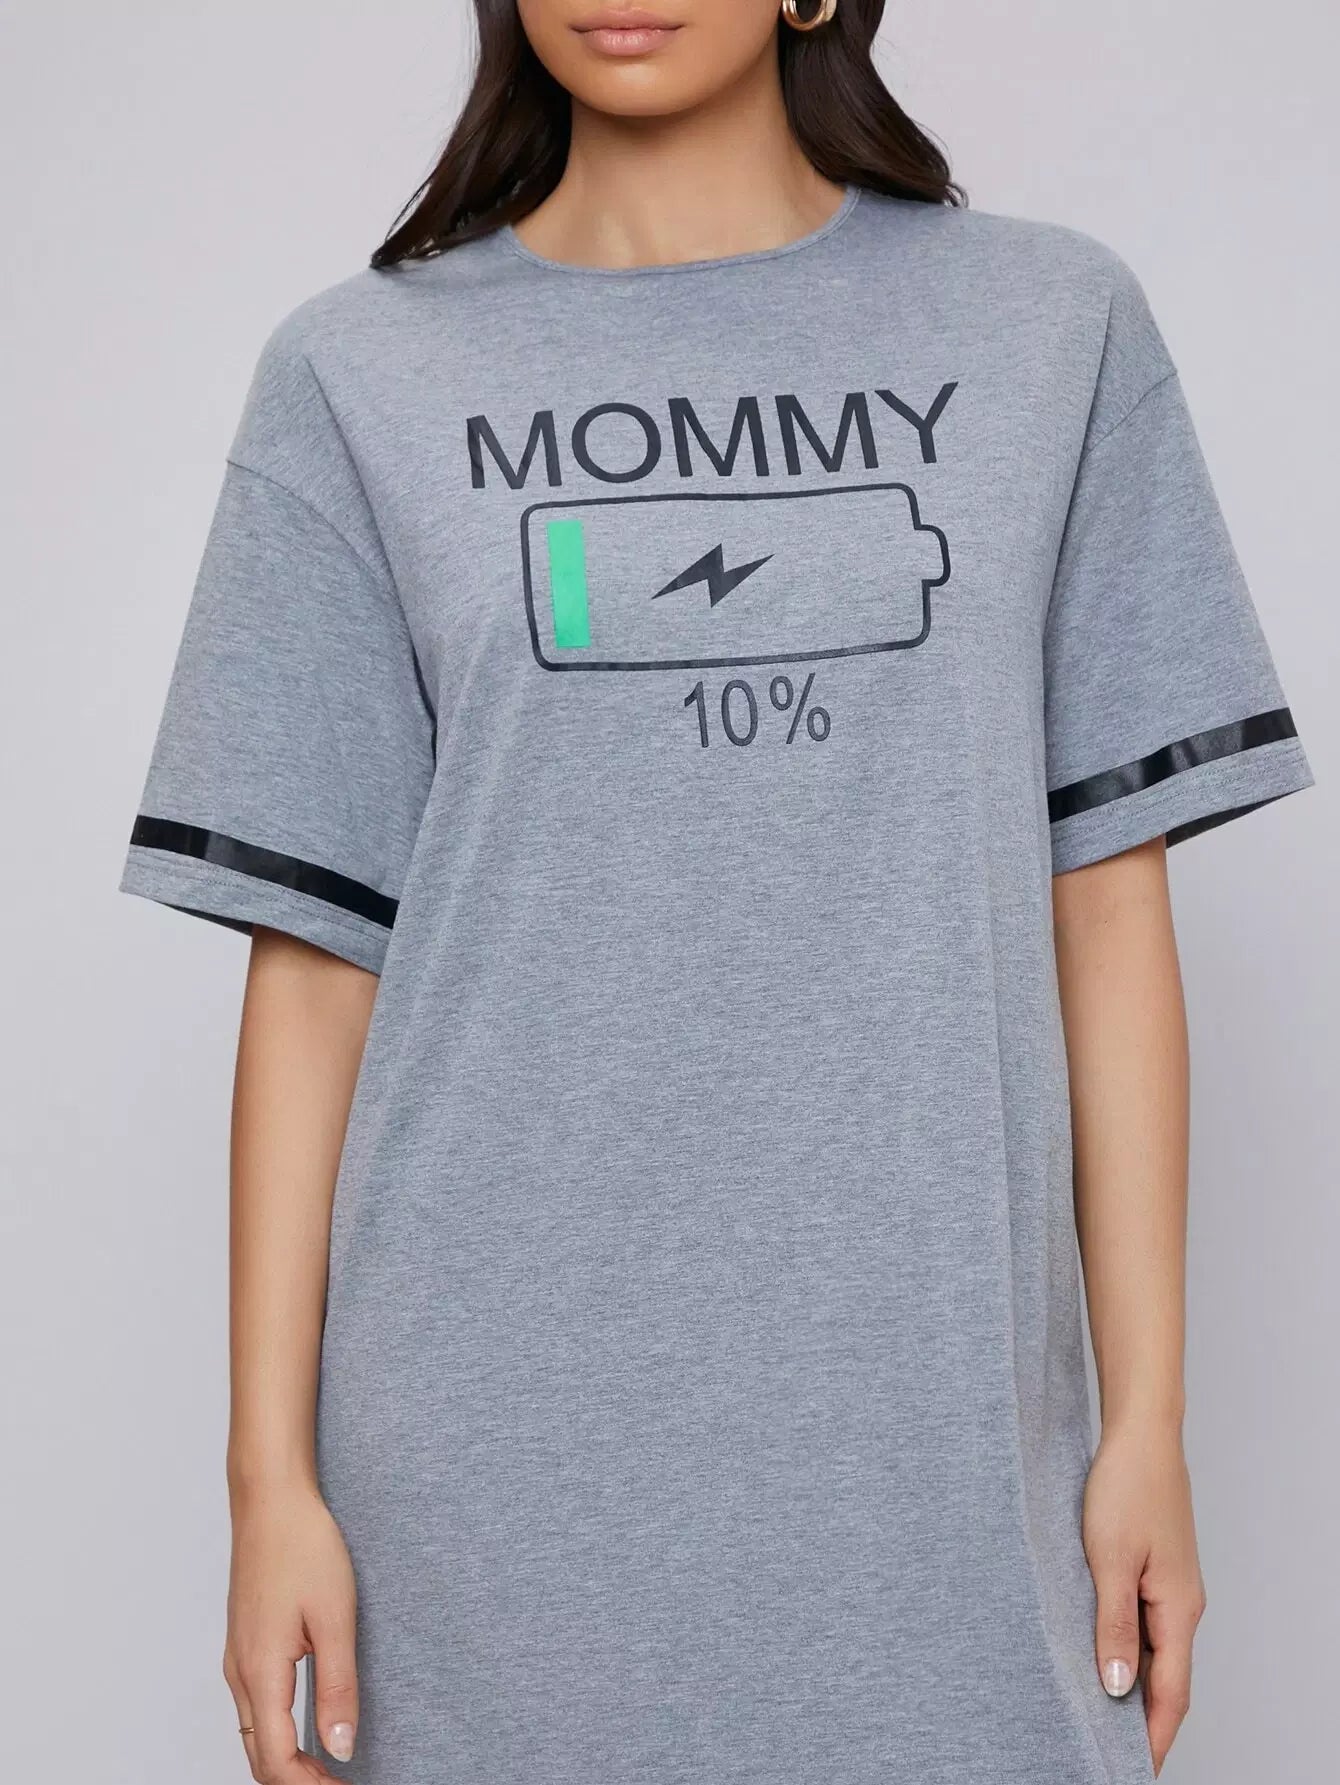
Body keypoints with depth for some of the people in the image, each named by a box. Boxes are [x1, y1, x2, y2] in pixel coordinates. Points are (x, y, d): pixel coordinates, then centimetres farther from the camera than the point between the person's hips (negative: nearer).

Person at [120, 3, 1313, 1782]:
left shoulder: (1055, 328, 5)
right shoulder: (363, 380, 3)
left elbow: (1105, 901, 3)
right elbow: (313, 956, 1)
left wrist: (1148, 1415, 0)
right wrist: (272, 1472, -2)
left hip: (930, 1427, 1)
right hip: (495, 1434, 0)